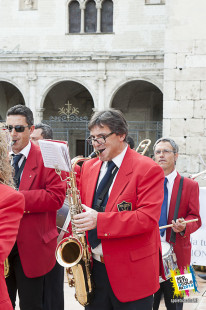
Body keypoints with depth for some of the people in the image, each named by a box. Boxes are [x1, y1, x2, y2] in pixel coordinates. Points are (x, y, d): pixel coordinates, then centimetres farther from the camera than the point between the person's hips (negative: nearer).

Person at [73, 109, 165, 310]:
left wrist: (99, 221, -27)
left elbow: (148, 218, -19)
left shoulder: (148, 169, -10)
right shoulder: (88, 167, 10)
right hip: (92, 268, 6)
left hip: (131, 272, -5)